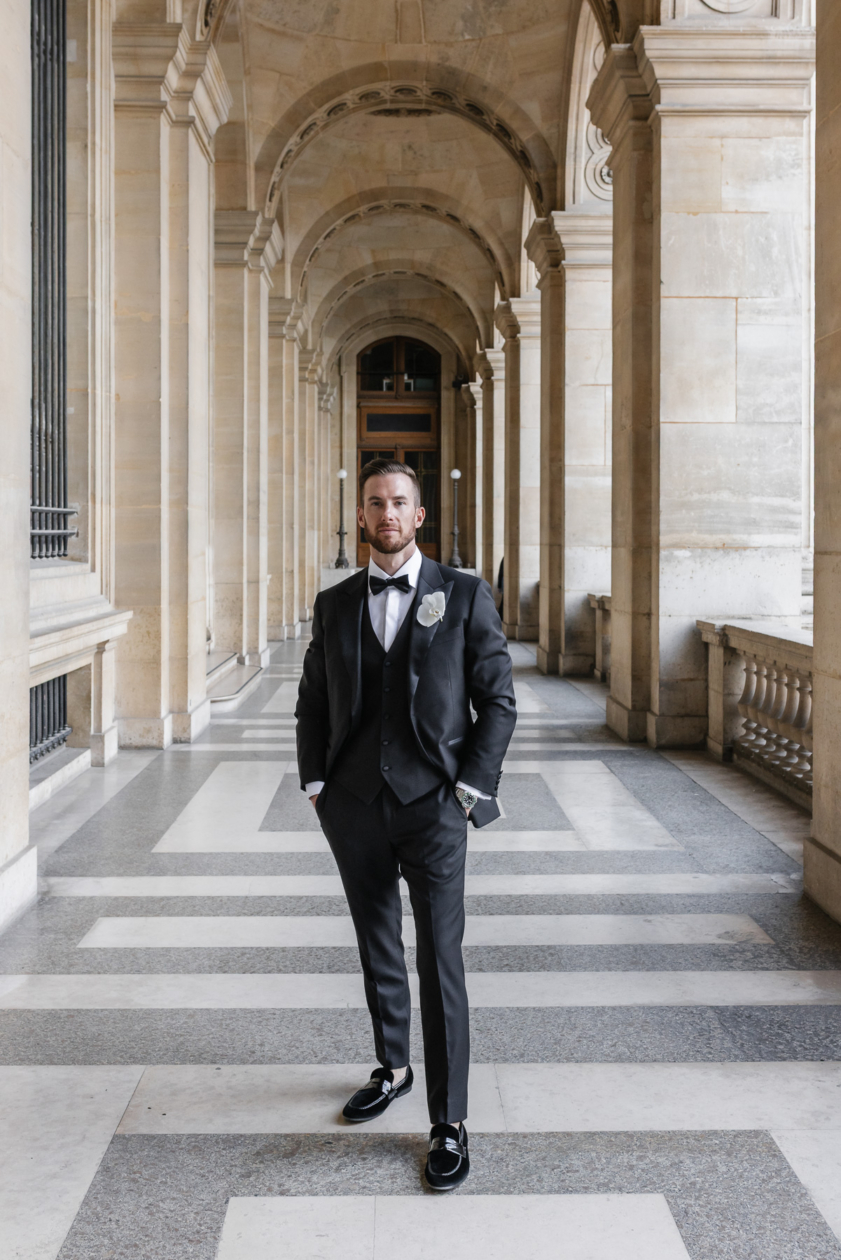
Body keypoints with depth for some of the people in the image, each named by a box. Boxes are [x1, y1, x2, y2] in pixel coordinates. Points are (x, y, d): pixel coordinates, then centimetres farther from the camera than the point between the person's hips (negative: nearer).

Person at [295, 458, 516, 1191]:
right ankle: (393, 1070, 36)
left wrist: (469, 790, -8)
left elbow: (498, 703, -1)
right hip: (354, 809, 4)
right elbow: (313, 702, 14)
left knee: (440, 962, -5)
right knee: (377, 952, 16)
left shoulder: (465, 596, -1)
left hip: (433, 808, -3)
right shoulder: (334, 605, 8)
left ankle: (449, 1123, 4)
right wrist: (316, 786, 4)